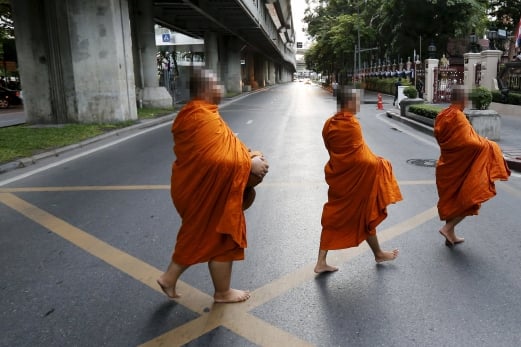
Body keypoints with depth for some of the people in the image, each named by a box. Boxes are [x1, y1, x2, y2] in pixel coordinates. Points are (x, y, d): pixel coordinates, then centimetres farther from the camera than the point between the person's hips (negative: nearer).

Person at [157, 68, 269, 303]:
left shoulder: (195, 114, 10)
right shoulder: (203, 119, -25)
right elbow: (216, 159, -33)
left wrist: (248, 156, 6)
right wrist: (250, 164, -22)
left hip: (198, 187, 10)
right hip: (208, 191, -10)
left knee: (198, 236, 22)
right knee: (222, 238, 7)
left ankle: (169, 278, 30)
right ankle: (223, 292, 26)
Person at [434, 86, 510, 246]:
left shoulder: (442, 115, 3)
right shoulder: (458, 117, -22)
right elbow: (469, 142, -28)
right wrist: (489, 145, -9)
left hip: (447, 164, 8)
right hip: (459, 166, -8)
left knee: (451, 199, 17)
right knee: (470, 200, 8)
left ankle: (450, 236, 26)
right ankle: (448, 228, 2)